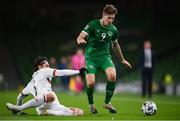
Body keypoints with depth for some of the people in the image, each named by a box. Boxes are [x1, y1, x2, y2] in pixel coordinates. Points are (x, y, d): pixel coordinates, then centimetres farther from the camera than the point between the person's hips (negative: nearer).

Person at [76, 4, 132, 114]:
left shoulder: (113, 30, 4)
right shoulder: (93, 25, -9)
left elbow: (115, 45, 22)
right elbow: (80, 37, -18)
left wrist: (122, 60, 31)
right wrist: (80, 40, -43)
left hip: (105, 56, 3)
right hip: (91, 57, -3)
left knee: (112, 75, -27)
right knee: (91, 83, -19)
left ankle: (107, 102, -6)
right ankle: (91, 104, 12)